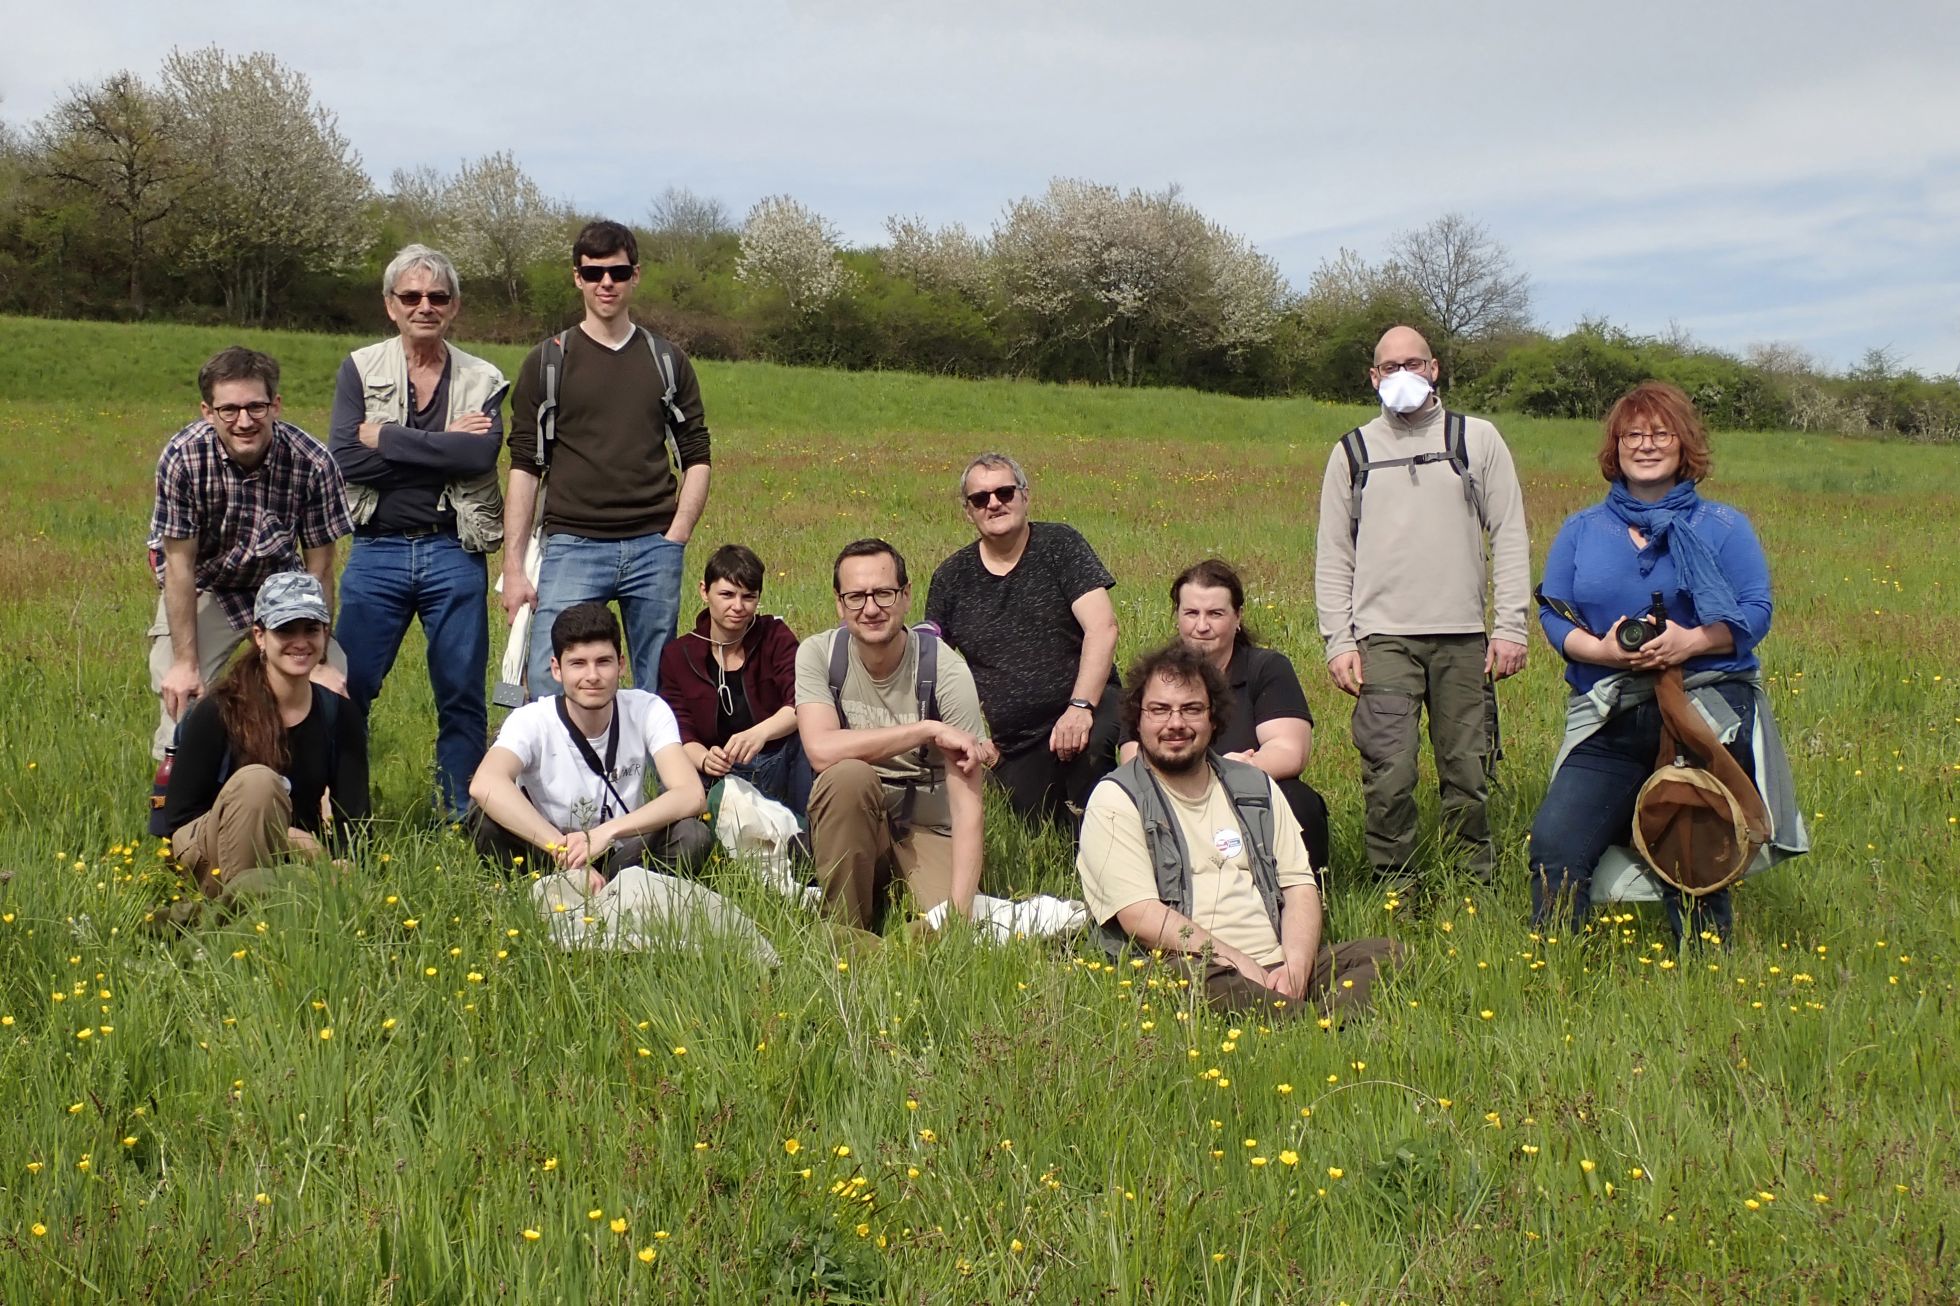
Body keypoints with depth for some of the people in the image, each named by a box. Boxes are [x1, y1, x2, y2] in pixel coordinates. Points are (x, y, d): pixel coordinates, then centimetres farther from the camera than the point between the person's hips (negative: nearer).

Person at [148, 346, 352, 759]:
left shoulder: (313, 464, -26)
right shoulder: (183, 457, -28)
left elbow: (318, 571, -16)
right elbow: (180, 564, -19)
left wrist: (317, 662, -15)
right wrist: (185, 662, -18)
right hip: (202, 590, -1)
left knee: (335, 687, -14)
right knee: (182, 703, -16)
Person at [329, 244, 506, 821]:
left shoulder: (481, 380, 6)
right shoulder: (360, 369, 5)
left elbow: (482, 454, -13)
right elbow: (345, 459, -9)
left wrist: (387, 438, -13)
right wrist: (441, 448, -12)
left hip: (453, 554, 1)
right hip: (376, 552, 0)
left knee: (462, 697, 6)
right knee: (347, 691, 2)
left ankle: (461, 821, 16)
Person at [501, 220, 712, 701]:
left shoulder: (667, 361, 11)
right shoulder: (547, 362, 6)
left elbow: (696, 458, 11)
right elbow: (525, 467, 3)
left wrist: (676, 536, -3)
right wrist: (513, 566, -3)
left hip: (654, 548, 2)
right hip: (572, 546, -2)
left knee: (658, 692, 7)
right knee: (549, 687, -10)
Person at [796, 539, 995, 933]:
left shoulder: (945, 671, -16)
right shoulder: (818, 654, -10)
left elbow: (967, 804, -19)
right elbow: (821, 749, -27)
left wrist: (959, 910, -30)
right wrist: (929, 730, -28)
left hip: (929, 829, -2)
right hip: (849, 826, 2)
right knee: (849, 774, -31)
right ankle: (847, 929, -15)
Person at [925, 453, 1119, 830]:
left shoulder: (1059, 545, -2)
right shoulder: (951, 579, 7)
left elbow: (1102, 628, -13)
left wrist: (1080, 706, -26)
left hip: (1086, 704, -3)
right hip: (1013, 742, 4)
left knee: (1090, 743, -36)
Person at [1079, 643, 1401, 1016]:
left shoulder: (1256, 787, 21)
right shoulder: (1115, 800, 3)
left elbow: (1300, 887, 14)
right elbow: (1141, 916, -9)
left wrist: (1295, 968, -7)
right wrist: (1242, 965, -15)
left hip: (1278, 965, 6)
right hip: (1185, 971, -6)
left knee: (1387, 954, -19)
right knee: (1219, 987, -40)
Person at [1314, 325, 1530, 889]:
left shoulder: (1477, 440, 10)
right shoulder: (1352, 452, 13)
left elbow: (1510, 537, 7)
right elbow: (1332, 555, 11)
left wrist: (1510, 628, -2)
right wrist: (1338, 641, 1)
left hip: (1463, 636, 0)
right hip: (1383, 637, 0)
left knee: (1468, 773, 2)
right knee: (1388, 775, -9)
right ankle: (1394, 893, 1)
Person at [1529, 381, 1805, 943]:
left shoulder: (1723, 527, 7)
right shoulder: (1581, 530, 13)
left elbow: (1755, 613, -2)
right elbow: (1553, 614, 6)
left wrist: (1691, 642, -20)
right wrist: (1602, 650, -15)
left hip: (1707, 714, -2)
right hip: (1608, 723, 2)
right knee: (1555, 845, -10)